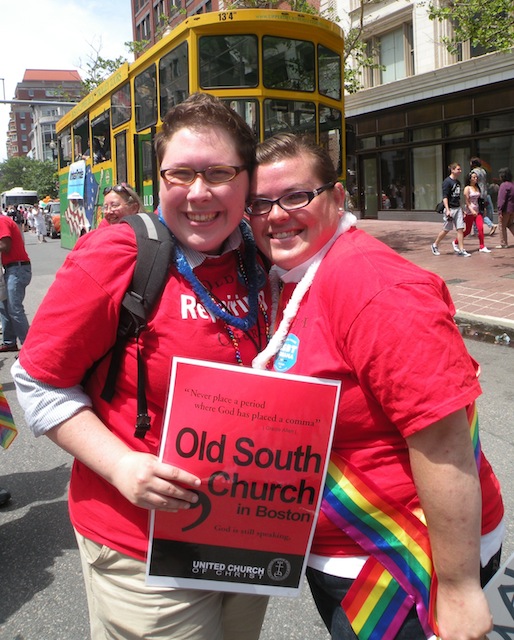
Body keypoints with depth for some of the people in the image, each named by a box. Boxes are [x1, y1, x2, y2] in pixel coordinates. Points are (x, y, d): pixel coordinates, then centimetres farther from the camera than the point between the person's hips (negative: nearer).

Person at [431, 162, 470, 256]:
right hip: (450, 208, -7)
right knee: (446, 229, 2)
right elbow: (445, 197, -16)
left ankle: (461, 250, 1)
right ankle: (435, 245, 22)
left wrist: (461, 210, 21)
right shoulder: (447, 181, -10)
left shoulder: (458, 182, 14)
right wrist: (447, 210, -23)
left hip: (458, 208, 7)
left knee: (460, 229, 0)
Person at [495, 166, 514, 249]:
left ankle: (503, 244, 6)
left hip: (505, 209, -8)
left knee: (502, 226, 2)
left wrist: (500, 210, -20)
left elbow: (502, 199, -21)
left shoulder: (504, 185, -16)